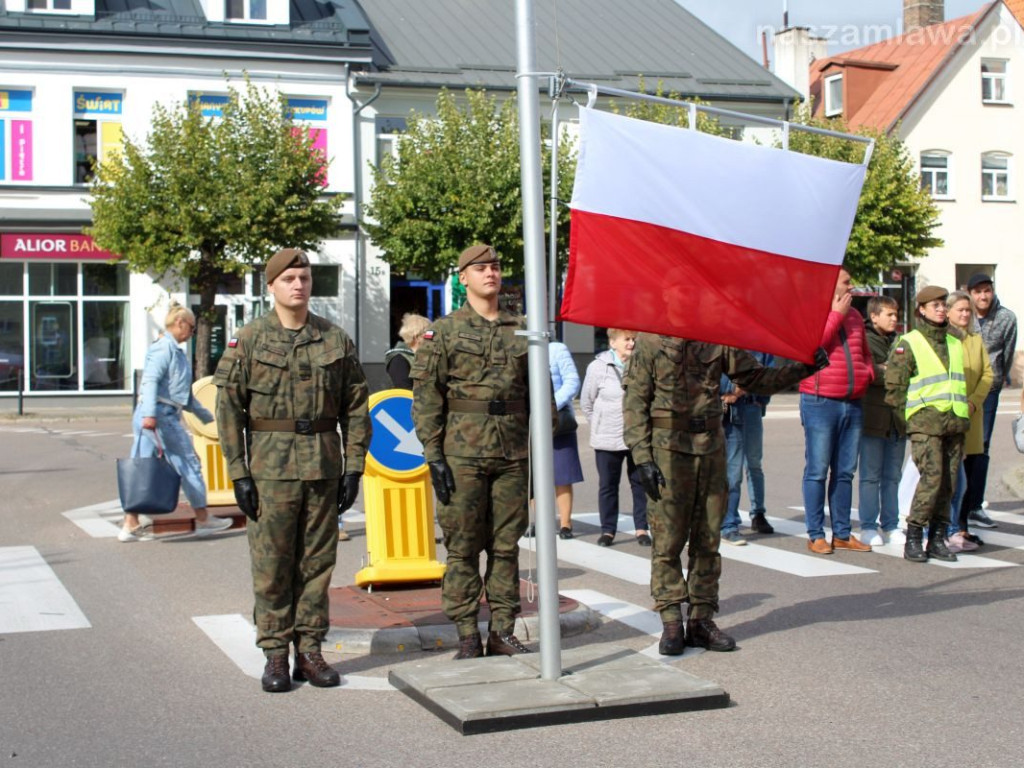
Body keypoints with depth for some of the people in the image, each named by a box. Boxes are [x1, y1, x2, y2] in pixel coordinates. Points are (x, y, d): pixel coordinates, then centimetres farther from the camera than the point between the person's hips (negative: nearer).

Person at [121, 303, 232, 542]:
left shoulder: (173, 350, 22)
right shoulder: (164, 348, -8)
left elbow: (183, 393, 30)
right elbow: (150, 380, -21)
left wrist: (205, 415, 36)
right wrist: (149, 413, -31)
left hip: (160, 415, 10)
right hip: (162, 415, -10)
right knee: (188, 464, 1)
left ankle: (130, 525, 5)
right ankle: (203, 520, 11)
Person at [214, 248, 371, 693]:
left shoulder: (336, 340, 7)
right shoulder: (249, 340, 0)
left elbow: (356, 408, 8)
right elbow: (228, 409, -2)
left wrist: (353, 468, 1)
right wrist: (239, 473, -7)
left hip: (324, 467, 2)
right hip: (270, 467, -2)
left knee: (318, 562, 7)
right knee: (271, 565, 1)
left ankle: (310, 651, 16)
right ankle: (275, 656, 11)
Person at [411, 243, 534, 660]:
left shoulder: (522, 329, 11)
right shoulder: (443, 331, 1)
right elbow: (425, 396, -3)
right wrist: (433, 456, -10)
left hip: (513, 454, 3)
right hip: (463, 453, -3)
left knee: (506, 545, 7)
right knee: (462, 547, 1)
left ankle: (502, 631, 16)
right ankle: (467, 636, 8)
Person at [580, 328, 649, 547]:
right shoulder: (598, 367, -5)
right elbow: (586, 403, 4)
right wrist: (601, 425, 5)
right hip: (608, 440, -1)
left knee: (640, 483, 6)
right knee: (607, 485, 8)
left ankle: (641, 529, 15)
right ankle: (608, 530, 16)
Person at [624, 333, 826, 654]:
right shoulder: (651, 340, -2)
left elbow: (755, 378, 14)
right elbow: (634, 401, -4)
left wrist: (802, 369, 0)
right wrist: (642, 457, -12)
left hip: (712, 445, 4)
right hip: (669, 447, -4)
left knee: (708, 539, 7)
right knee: (667, 540, -3)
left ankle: (701, 621, 15)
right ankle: (671, 623, 5)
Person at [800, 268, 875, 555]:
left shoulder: (854, 316, 16)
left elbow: (864, 353, 28)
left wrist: (867, 374, 8)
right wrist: (836, 314, -13)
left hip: (852, 403, 7)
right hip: (820, 402, -7)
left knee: (844, 472, 11)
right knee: (817, 471, -3)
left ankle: (842, 534, 17)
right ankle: (816, 535, 2)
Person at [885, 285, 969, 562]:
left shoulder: (955, 343, 17)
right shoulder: (908, 344, -2)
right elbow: (894, 384, -5)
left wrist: (963, 413, 17)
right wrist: (911, 414, -5)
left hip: (955, 423, 6)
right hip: (925, 423, -6)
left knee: (948, 482, 4)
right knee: (931, 477, -15)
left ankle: (938, 539, 11)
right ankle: (913, 538, -8)